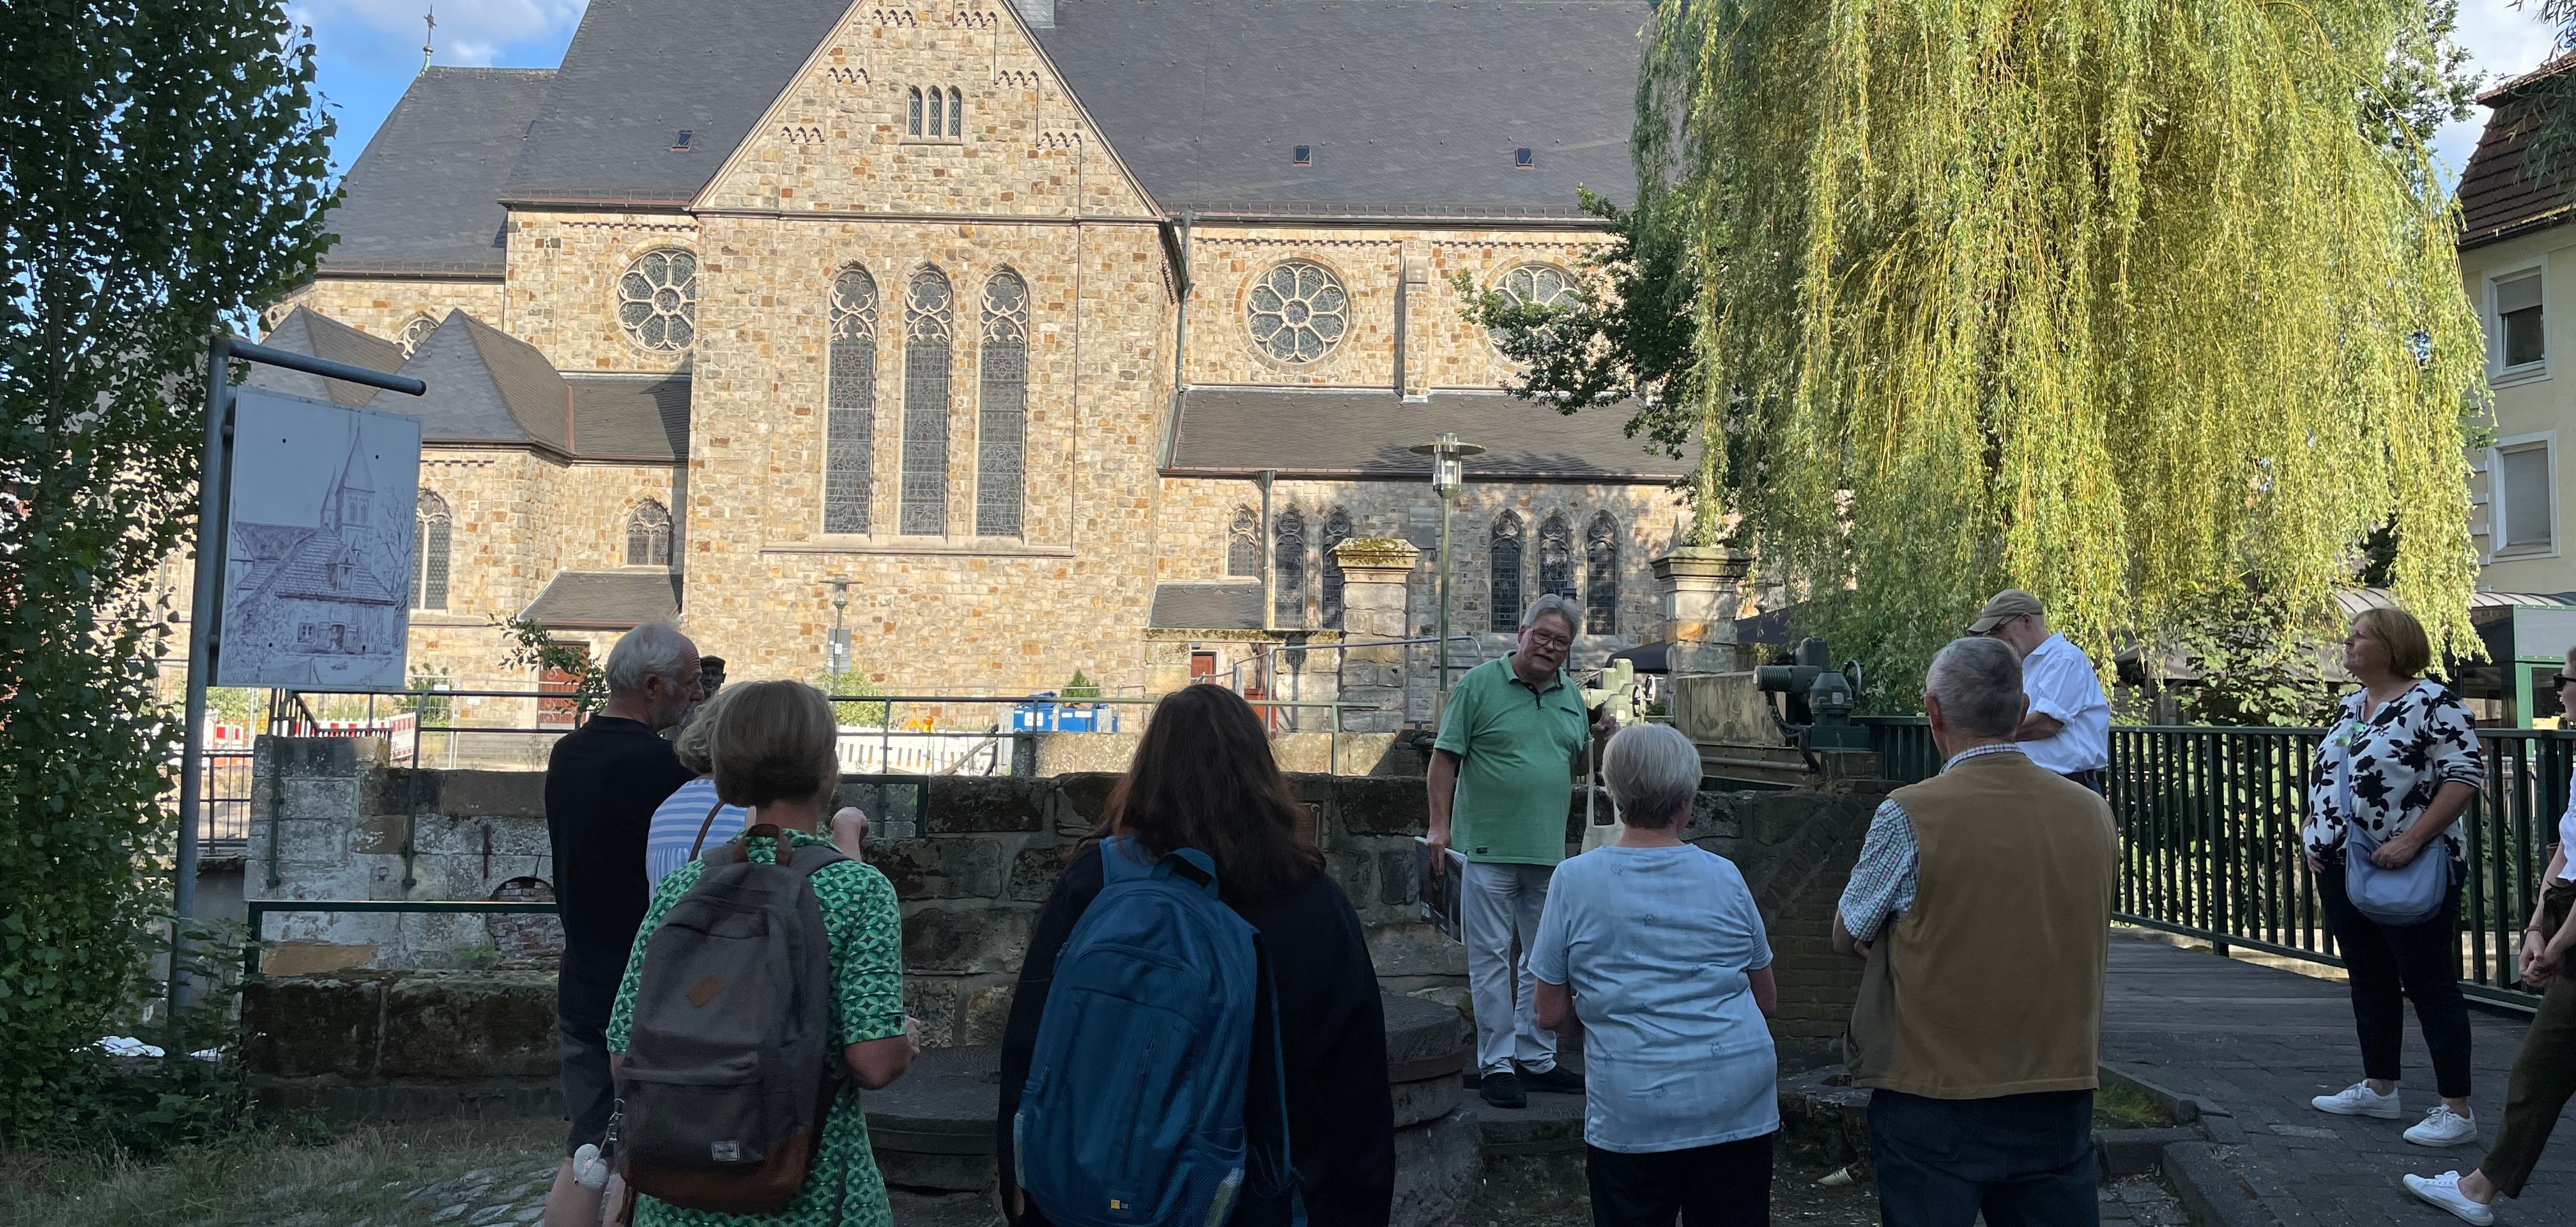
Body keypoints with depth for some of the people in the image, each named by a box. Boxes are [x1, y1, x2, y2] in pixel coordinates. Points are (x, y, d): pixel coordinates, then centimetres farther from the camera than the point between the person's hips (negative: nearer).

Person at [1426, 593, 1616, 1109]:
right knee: (1490, 958, 1)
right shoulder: (1480, 683, -5)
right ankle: (1496, 1064, 10)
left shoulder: (1570, 694, 12)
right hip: (1489, 848, -6)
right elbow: (1446, 757, -6)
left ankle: (1536, 1059, 25)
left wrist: (1597, 740, 1)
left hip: (1549, 851, 6)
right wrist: (1440, 824, -13)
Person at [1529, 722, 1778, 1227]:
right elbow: (1767, 1002, 10)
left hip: (1632, 1116, -2)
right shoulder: (1724, 876, 1)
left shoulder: (1575, 880, -5)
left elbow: (1551, 1015, -1)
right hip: (1741, 1109, 2)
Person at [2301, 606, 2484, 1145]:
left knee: (2431, 987, -1)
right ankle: (2379, 1089, 27)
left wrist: (2411, 841, -24)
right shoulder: (2349, 706, 13)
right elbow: (2323, 777, 20)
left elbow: (2467, 773, -19)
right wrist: (2313, 835, 7)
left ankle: (2457, 1110, 6)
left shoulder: (2431, 702, -11)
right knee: (2369, 982, 15)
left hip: (2407, 873, -8)